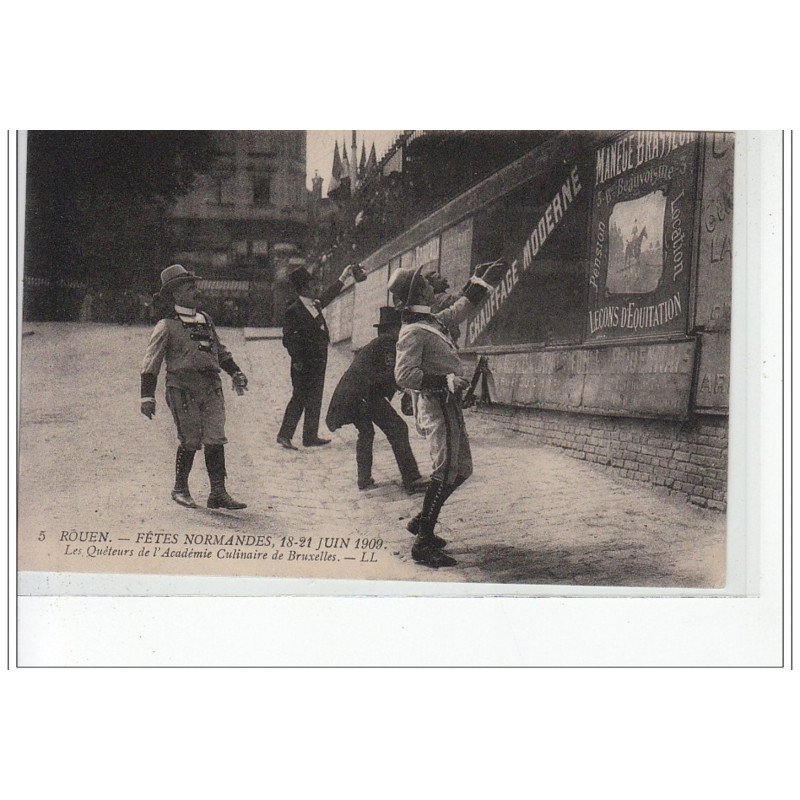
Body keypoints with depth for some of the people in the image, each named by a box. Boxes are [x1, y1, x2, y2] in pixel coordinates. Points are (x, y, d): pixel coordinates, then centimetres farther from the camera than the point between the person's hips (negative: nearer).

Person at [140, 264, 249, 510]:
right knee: (190, 441, -1)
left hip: (211, 388, 5)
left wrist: (235, 372, 25)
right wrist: (147, 396, -10)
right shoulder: (166, 326, -3)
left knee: (216, 440, -1)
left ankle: (218, 493, 3)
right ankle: (180, 489, 19)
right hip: (183, 388, -5)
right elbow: (151, 363, -5)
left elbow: (220, 350, 30)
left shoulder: (204, 319, 16)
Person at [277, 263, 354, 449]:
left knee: (314, 399, 10)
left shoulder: (315, 304, 11)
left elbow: (329, 295, 31)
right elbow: (288, 338, -16)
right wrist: (297, 360, -21)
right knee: (299, 398, -6)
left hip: (318, 361, 8)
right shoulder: (293, 310, -12)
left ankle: (311, 436, 14)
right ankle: (285, 435, 0)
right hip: (304, 364, -8)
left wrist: (343, 277, 39)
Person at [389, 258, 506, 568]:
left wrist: (482, 279, 31)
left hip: (447, 405, 10)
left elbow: (460, 309, 30)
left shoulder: (431, 322, 13)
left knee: (461, 469, 16)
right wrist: (446, 381, -26)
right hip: (437, 406, -10)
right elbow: (405, 375, -25)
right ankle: (423, 543, -7)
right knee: (446, 472, -10)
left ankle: (421, 521, 26)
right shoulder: (413, 332, -16)